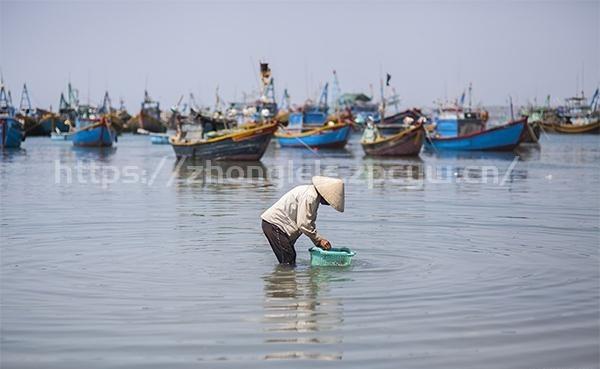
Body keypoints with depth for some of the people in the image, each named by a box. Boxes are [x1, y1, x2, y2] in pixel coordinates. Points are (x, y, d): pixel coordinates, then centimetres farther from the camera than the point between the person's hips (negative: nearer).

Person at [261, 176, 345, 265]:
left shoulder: (315, 197, 10)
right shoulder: (309, 197, -22)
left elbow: (309, 223, 15)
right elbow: (303, 224, -24)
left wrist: (318, 242, 7)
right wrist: (319, 240, -14)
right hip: (274, 225, -10)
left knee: (291, 260, 10)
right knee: (287, 262, -13)